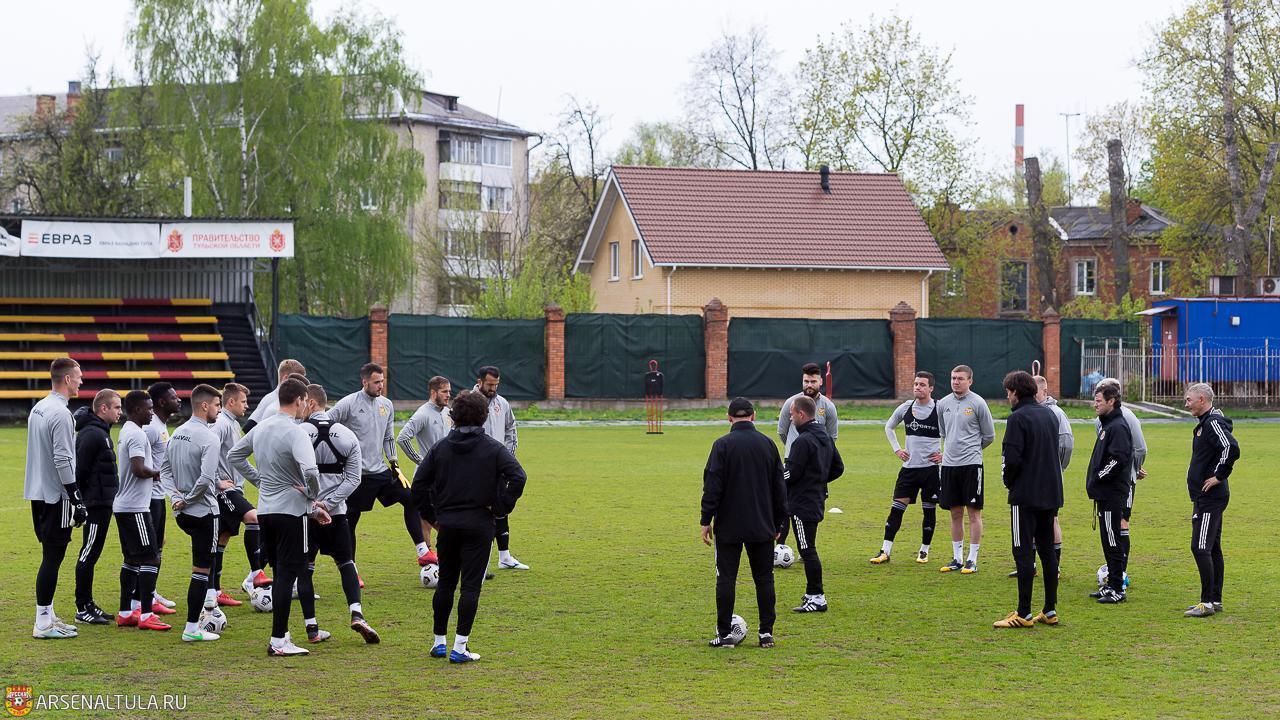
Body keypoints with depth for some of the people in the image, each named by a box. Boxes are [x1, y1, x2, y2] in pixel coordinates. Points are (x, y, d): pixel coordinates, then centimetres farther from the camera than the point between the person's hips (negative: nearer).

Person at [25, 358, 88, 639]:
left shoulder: (38, 409, 13)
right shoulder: (60, 413, -17)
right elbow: (63, 460, -21)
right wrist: (77, 500, -18)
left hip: (38, 494, 10)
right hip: (56, 495, -10)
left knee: (50, 555, 16)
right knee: (53, 557, -6)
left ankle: (48, 615, 21)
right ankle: (43, 624, -4)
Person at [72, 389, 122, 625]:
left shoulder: (100, 431, 16)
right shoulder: (92, 434, -16)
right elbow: (80, 470, -20)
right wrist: (80, 504, -18)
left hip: (102, 503, 10)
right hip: (96, 504, -10)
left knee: (90, 555, 13)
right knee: (88, 554, -5)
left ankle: (87, 604, 19)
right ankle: (83, 609, -1)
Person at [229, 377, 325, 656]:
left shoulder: (261, 427, 8)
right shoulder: (295, 433, -17)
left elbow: (234, 456, 21)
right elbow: (310, 471, -30)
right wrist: (313, 496, -10)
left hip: (265, 510, 8)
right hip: (291, 510, -8)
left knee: (280, 573, 17)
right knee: (287, 574, -4)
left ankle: (281, 633, 22)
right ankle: (278, 641, -4)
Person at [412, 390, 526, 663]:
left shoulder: (441, 447, 4)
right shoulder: (493, 448, -4)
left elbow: (419, 482, 2)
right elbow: (517, 477, -17)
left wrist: (431, 515, 9)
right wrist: (501, 509, -8)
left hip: (447, 525, 3)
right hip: (479, 526, -3)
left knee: (445, 584, 15)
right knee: (470, 586, -1)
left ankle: (439, 642, 20)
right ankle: (460, 647, -5)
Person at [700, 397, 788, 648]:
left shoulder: (723, 445, -7)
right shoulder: (768, 444, 5)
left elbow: (712, 485, -10)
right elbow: (779, 487, 10)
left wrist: (706, 520, -4)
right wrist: (778, 522, 17)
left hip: (729, 526, -3)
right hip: (762, 526, 3)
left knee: (726, 578, 2)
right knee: (764, 578, 9)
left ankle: (724, 634, 2)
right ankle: (766, 632, 9)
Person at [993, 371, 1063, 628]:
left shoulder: (1018, 418, -13)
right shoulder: (1050, 414, 11)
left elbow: (1012, 458, -19)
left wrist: (1009, 481, 0)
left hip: (1025, 495, -8)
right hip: (1051, 493, 8)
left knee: (1024, 553, -4)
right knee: (1047, 550, 12)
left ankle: (1024, 614, -4)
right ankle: (1050, 610, 15)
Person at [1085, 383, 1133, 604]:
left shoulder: (1118, 426, -15)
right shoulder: (1107, 425, 17)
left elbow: (1119, 459, -24)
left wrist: (1097, 478, -17)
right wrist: (1095, 480, 12)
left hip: (1112, 495, -10)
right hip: (1105, 493, 10)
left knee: (1112, 542, -6)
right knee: (1108, 541, 14)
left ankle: (1117, 590, -3)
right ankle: (1111, 584, 21)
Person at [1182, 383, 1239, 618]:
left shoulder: (1213, 422, -16)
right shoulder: (1206, 422, 15)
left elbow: (1231, 448, -31)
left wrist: (1218, 476, -22)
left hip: (1210, 498, -11)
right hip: (1206, 498, 11)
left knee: (1200, 548, -11)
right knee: (1212, 548, 13)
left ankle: (1207, 602, -9)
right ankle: (1215, 600, 19)